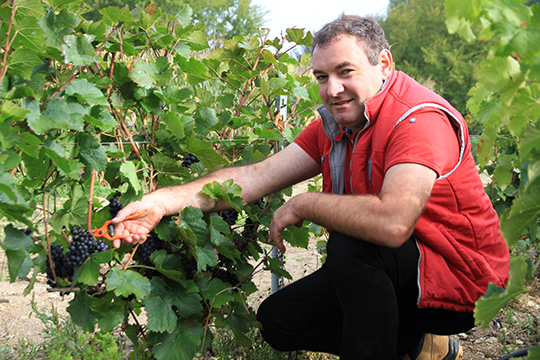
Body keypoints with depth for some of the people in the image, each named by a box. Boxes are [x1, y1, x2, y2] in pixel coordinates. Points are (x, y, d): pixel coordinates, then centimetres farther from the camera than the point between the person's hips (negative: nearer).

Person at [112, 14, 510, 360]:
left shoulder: (420, 118, -26)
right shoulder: (335, 125, 1)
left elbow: (393, 223, -42)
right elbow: (259, 175, -4)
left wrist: (303, 205, -25)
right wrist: (165, 200, -16)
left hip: (461, 276, -8)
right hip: (393, 272, 9)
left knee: (351, 245, -34)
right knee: (279, 319, 7)